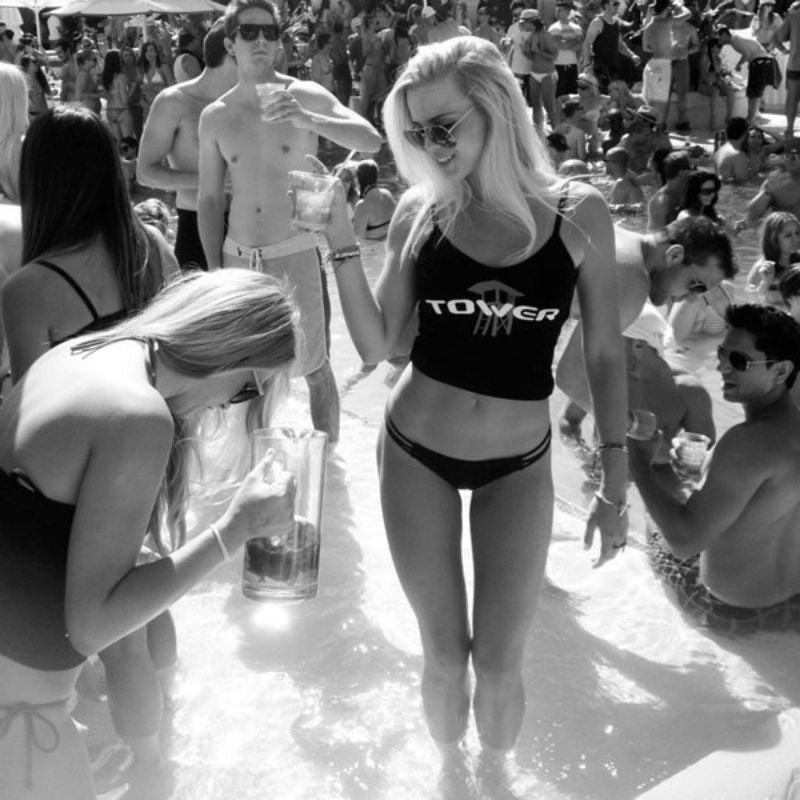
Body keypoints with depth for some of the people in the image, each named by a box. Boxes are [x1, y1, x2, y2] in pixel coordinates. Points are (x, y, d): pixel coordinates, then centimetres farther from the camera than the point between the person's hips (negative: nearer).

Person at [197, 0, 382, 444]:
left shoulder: (305, 96, -6)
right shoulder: (214, 116, 2)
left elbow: (372, 141, -16)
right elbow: (209, 199, 7)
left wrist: (310, 120, -30)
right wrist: (215, 270, 2)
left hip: (295, 256, -3)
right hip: (237, 258, 3)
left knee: (313, 367, 3)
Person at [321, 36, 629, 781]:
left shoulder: (579, 214, -9)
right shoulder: (419, 213, -7)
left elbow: (604, 355, -2)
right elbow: (375, 345, -6)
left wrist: (614, 479, -2)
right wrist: (341, 243, -18)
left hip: (517, 467, 0)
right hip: (415, 455, 1)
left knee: (497, 662, 7)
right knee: (443, 653, 12)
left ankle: (495, 772, 38)